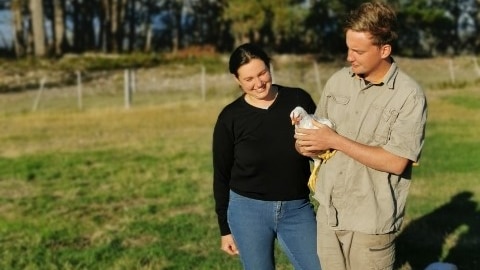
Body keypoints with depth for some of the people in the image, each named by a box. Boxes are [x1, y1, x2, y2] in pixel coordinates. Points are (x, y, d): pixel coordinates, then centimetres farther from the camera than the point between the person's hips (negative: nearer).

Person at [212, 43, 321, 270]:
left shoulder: (299, 100, -4)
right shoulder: (230, 117, -5)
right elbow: (221, 175, 2)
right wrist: (225, 228, 4)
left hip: (297, 208, 1)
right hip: (247, 210, -1)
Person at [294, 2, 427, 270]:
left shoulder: (409, 95, -13)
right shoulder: (337, 81, 3)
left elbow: (396, 162, -18)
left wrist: (335, 141, -18)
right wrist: (305, 144, -10)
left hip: (371, 222, -5)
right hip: (328, 213, 5)